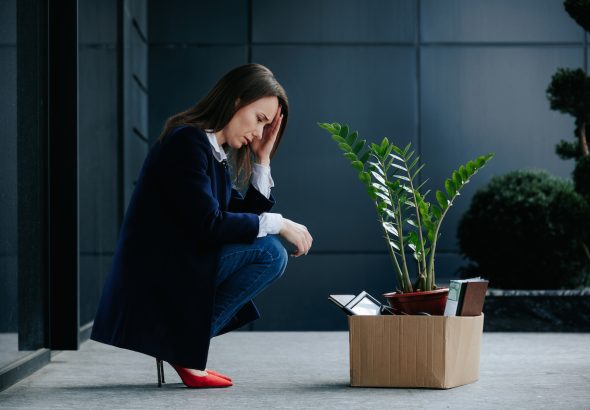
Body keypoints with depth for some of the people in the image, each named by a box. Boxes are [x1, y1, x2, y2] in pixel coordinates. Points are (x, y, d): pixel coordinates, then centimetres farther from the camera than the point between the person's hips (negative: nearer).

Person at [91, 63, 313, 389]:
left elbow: (249, 214, 14)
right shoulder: (188, 141, -15)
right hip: (155, 279, -10)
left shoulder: (216, 151, 15)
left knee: (273, 253, 15)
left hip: (178, 269, 10)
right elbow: (208, 224, -22)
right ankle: (186, 348, -10)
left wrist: (262, 159, 8)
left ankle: (185, 340, 4)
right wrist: (277, 223, -14)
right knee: (268, 251, -15)